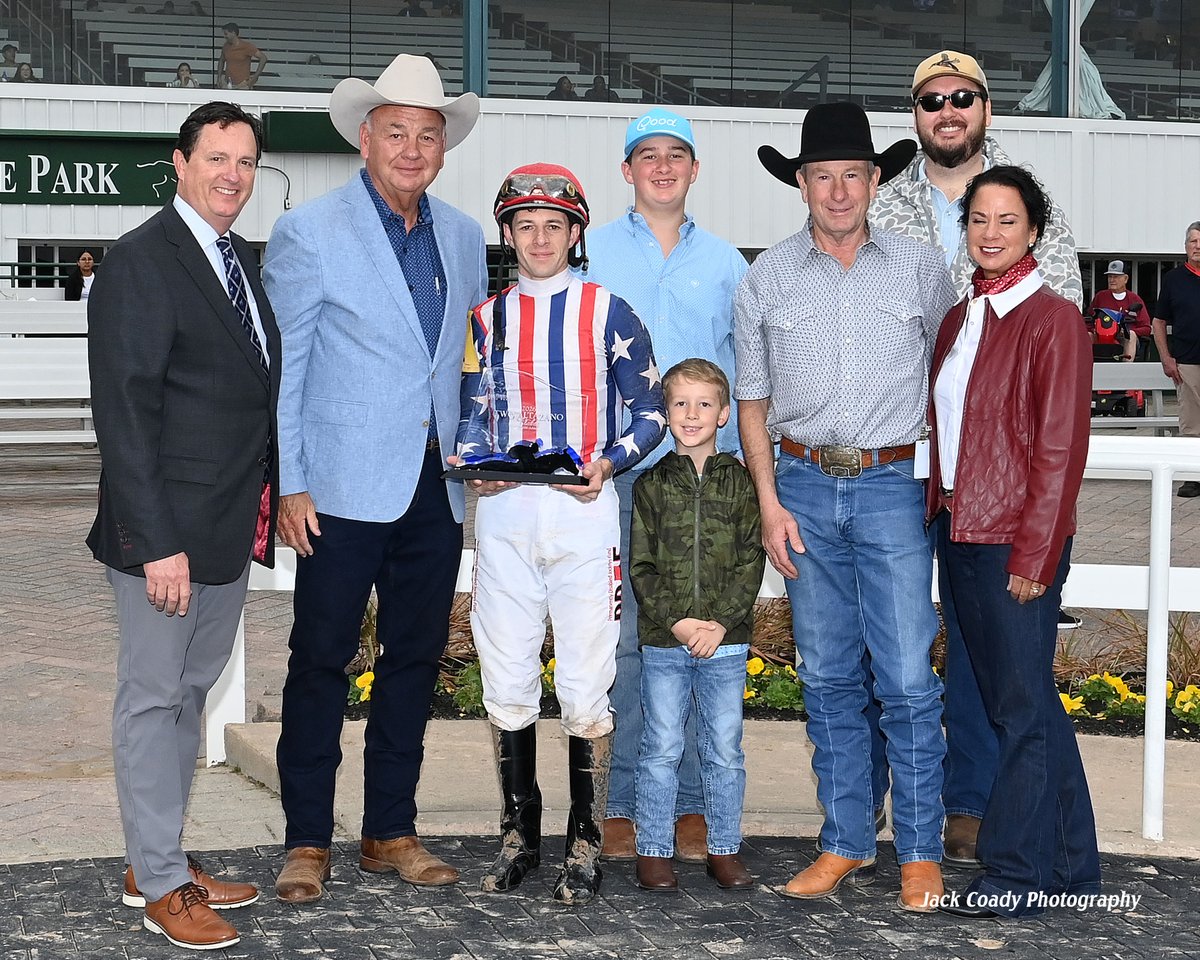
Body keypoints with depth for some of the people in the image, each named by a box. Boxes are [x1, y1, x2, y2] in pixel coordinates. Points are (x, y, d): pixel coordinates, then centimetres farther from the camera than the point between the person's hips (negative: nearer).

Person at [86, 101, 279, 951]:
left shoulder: (242, 261, 12)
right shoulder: (140, 262, -13)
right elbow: (125, 411, -18)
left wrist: (267, 509, 9)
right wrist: (157, 543, -22)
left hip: (233, 529, 9)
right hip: (170, 529, -9)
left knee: (191, 692, 16)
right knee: (153, 698, 3)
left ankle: (158, 860, 28)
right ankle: (161, 885, 13)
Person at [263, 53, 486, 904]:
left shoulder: (463, 236, 10)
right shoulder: (308, 233, -5)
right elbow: (279, 369, -6)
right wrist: (290, 486, -11)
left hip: (435, 490, 5)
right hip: (345, 486, -5)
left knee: (416, 660, 11)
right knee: (322, 662, 0)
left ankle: (391, 833, 22)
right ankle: (308, 843, 11)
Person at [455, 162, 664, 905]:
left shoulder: (608, 312, 3)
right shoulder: (486, 319, 12)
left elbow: (652, 410, 5)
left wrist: (607, 464, -11)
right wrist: (477, 466, -3)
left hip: (584, 510, -3)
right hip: (503, 512, 3)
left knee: (586, 689, -2)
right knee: (506, 684, 5)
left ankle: (586, 845, 9)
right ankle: (520, 834, 19)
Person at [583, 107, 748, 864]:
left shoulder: (725, 263, 13)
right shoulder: (592, 254, 9)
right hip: (615, 469, -1)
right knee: (619, 635, -3)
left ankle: (693, 803, 8)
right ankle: (620, 804, 4)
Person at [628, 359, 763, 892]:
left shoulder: (738, 482, 5)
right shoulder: (651, 484, 3)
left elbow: (751, 561, 0)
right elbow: (640, 566, 0)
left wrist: (721, 623, -11)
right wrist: (676, 621, -11)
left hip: (726, 640, 1)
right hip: (663, 641, -1)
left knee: (725, 749, 7)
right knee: (661, 748, 3)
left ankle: (724, 849, 18)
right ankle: (654, 851, 13)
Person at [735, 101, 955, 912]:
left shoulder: (921, 268, 3)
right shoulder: (767, 278, 6)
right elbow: (753, 401, 9)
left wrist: (936, 479, 7)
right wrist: (770, 502, 1)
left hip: (893, 486, -2)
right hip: (805, 486, 2)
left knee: (908, 680, -4)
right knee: (828, 677, 9)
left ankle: (920, 851, 8)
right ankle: (846, 840, 20)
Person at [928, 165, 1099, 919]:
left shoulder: (1053, 319, -10)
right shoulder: (959, 320, 13)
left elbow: (1061, 445, -13)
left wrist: (1036, 553, -16)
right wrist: (935, 516, 10)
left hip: (1016, 544, -8)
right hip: (959, 536, 8)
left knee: (1022, 705, 0)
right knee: (1022, 701, 14)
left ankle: (1017, 876, 10)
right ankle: (1071, 864, 26)